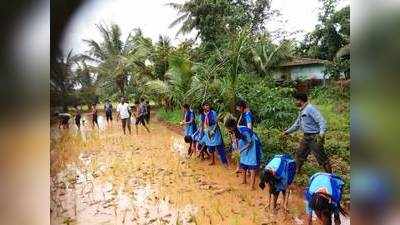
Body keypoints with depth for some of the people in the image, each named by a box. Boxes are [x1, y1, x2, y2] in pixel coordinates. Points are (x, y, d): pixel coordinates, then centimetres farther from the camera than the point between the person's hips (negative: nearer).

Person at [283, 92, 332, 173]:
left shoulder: (310, 108, -16)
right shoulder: (302, 111, 13)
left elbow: (321, 121, -23)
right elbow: (297, 124, 25)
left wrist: (322, 132, -37)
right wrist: (288, 131, 28)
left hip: (314, 137, -9)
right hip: (306, 137, 10)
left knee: (321, 157, 0)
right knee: (300, 154, 18)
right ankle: (296, 170, 33)